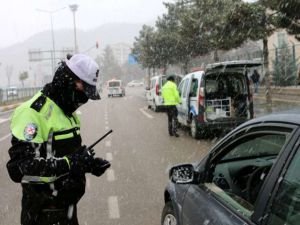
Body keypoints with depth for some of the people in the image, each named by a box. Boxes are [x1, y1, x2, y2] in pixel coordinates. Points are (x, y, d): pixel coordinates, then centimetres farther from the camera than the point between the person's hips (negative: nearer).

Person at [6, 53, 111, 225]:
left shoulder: (68, 112, 10)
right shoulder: (33, 112, -21)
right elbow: (20, 167, -28)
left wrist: (88, 161, 2)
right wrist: (69, 163, -29)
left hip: (68, 202, 9)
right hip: (42, 208, -8)